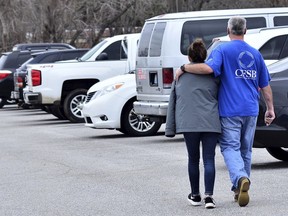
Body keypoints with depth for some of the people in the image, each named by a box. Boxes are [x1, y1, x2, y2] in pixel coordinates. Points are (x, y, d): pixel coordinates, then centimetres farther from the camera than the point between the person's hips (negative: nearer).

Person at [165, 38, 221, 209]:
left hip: (188, 122, 1)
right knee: (209, 159, -1)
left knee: (193, 159, 13)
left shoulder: (181, 74, 13)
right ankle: (209, 195, -11)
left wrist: (170, 128, 18)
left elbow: (173, 102, 15)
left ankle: (195, 195, 20)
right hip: (210, 122, -1)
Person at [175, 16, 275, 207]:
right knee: (246, 149, 15)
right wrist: (270, 108, 21)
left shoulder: (222, 50, -6)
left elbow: (208, 68, -24)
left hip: (230, 110, -4)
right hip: (251, 110, 4)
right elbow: (265, 85, 14)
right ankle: (241, 189, 20)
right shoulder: (255, 54, 10)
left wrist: (184, 68, -12)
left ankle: (241, 179, -29)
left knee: (230, 147, -4)